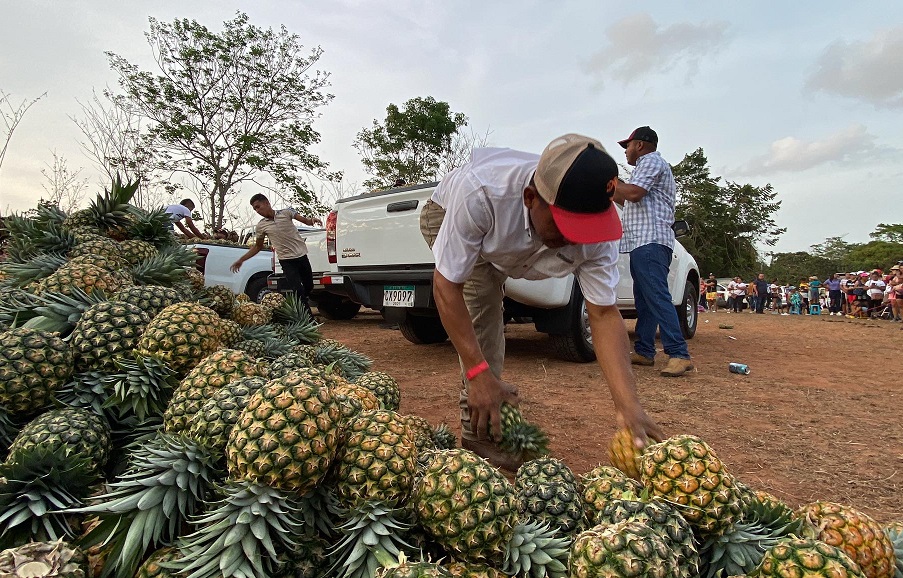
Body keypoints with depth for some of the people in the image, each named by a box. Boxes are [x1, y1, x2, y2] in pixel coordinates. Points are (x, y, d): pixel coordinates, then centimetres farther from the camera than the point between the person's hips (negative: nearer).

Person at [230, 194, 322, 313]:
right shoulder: (261, 226, 2)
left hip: (302, 256, 1)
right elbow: (257, 246, 13)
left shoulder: (286, 212, -1)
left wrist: (312, 219, -23)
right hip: (287, 261, -1)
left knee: (309, 287, 12)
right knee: (299, 292, -12)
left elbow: (305, 221, 1)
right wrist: (241, 260, 9)